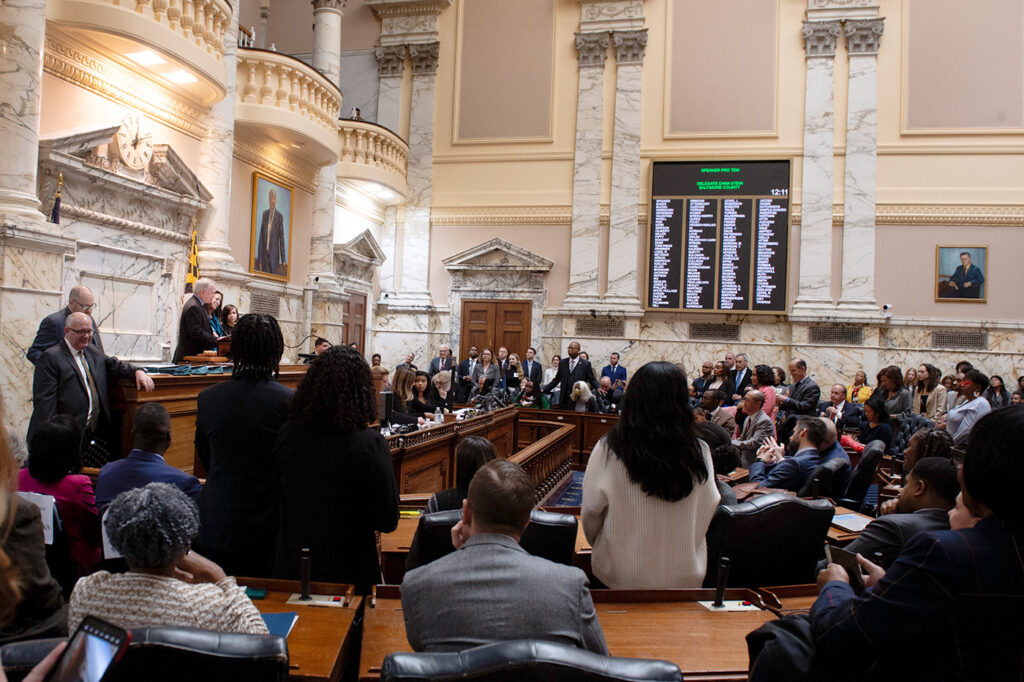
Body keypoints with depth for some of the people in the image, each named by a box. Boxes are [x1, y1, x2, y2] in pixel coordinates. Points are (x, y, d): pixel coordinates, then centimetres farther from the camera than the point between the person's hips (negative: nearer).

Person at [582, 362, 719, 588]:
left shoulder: (608, 451, -18)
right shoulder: (700, 453, -13)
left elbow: (591, 511, -7)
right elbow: (708, 508, 1)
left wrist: (597, 543, 14)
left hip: (621, 574, -2)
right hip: (685, 575, 2)